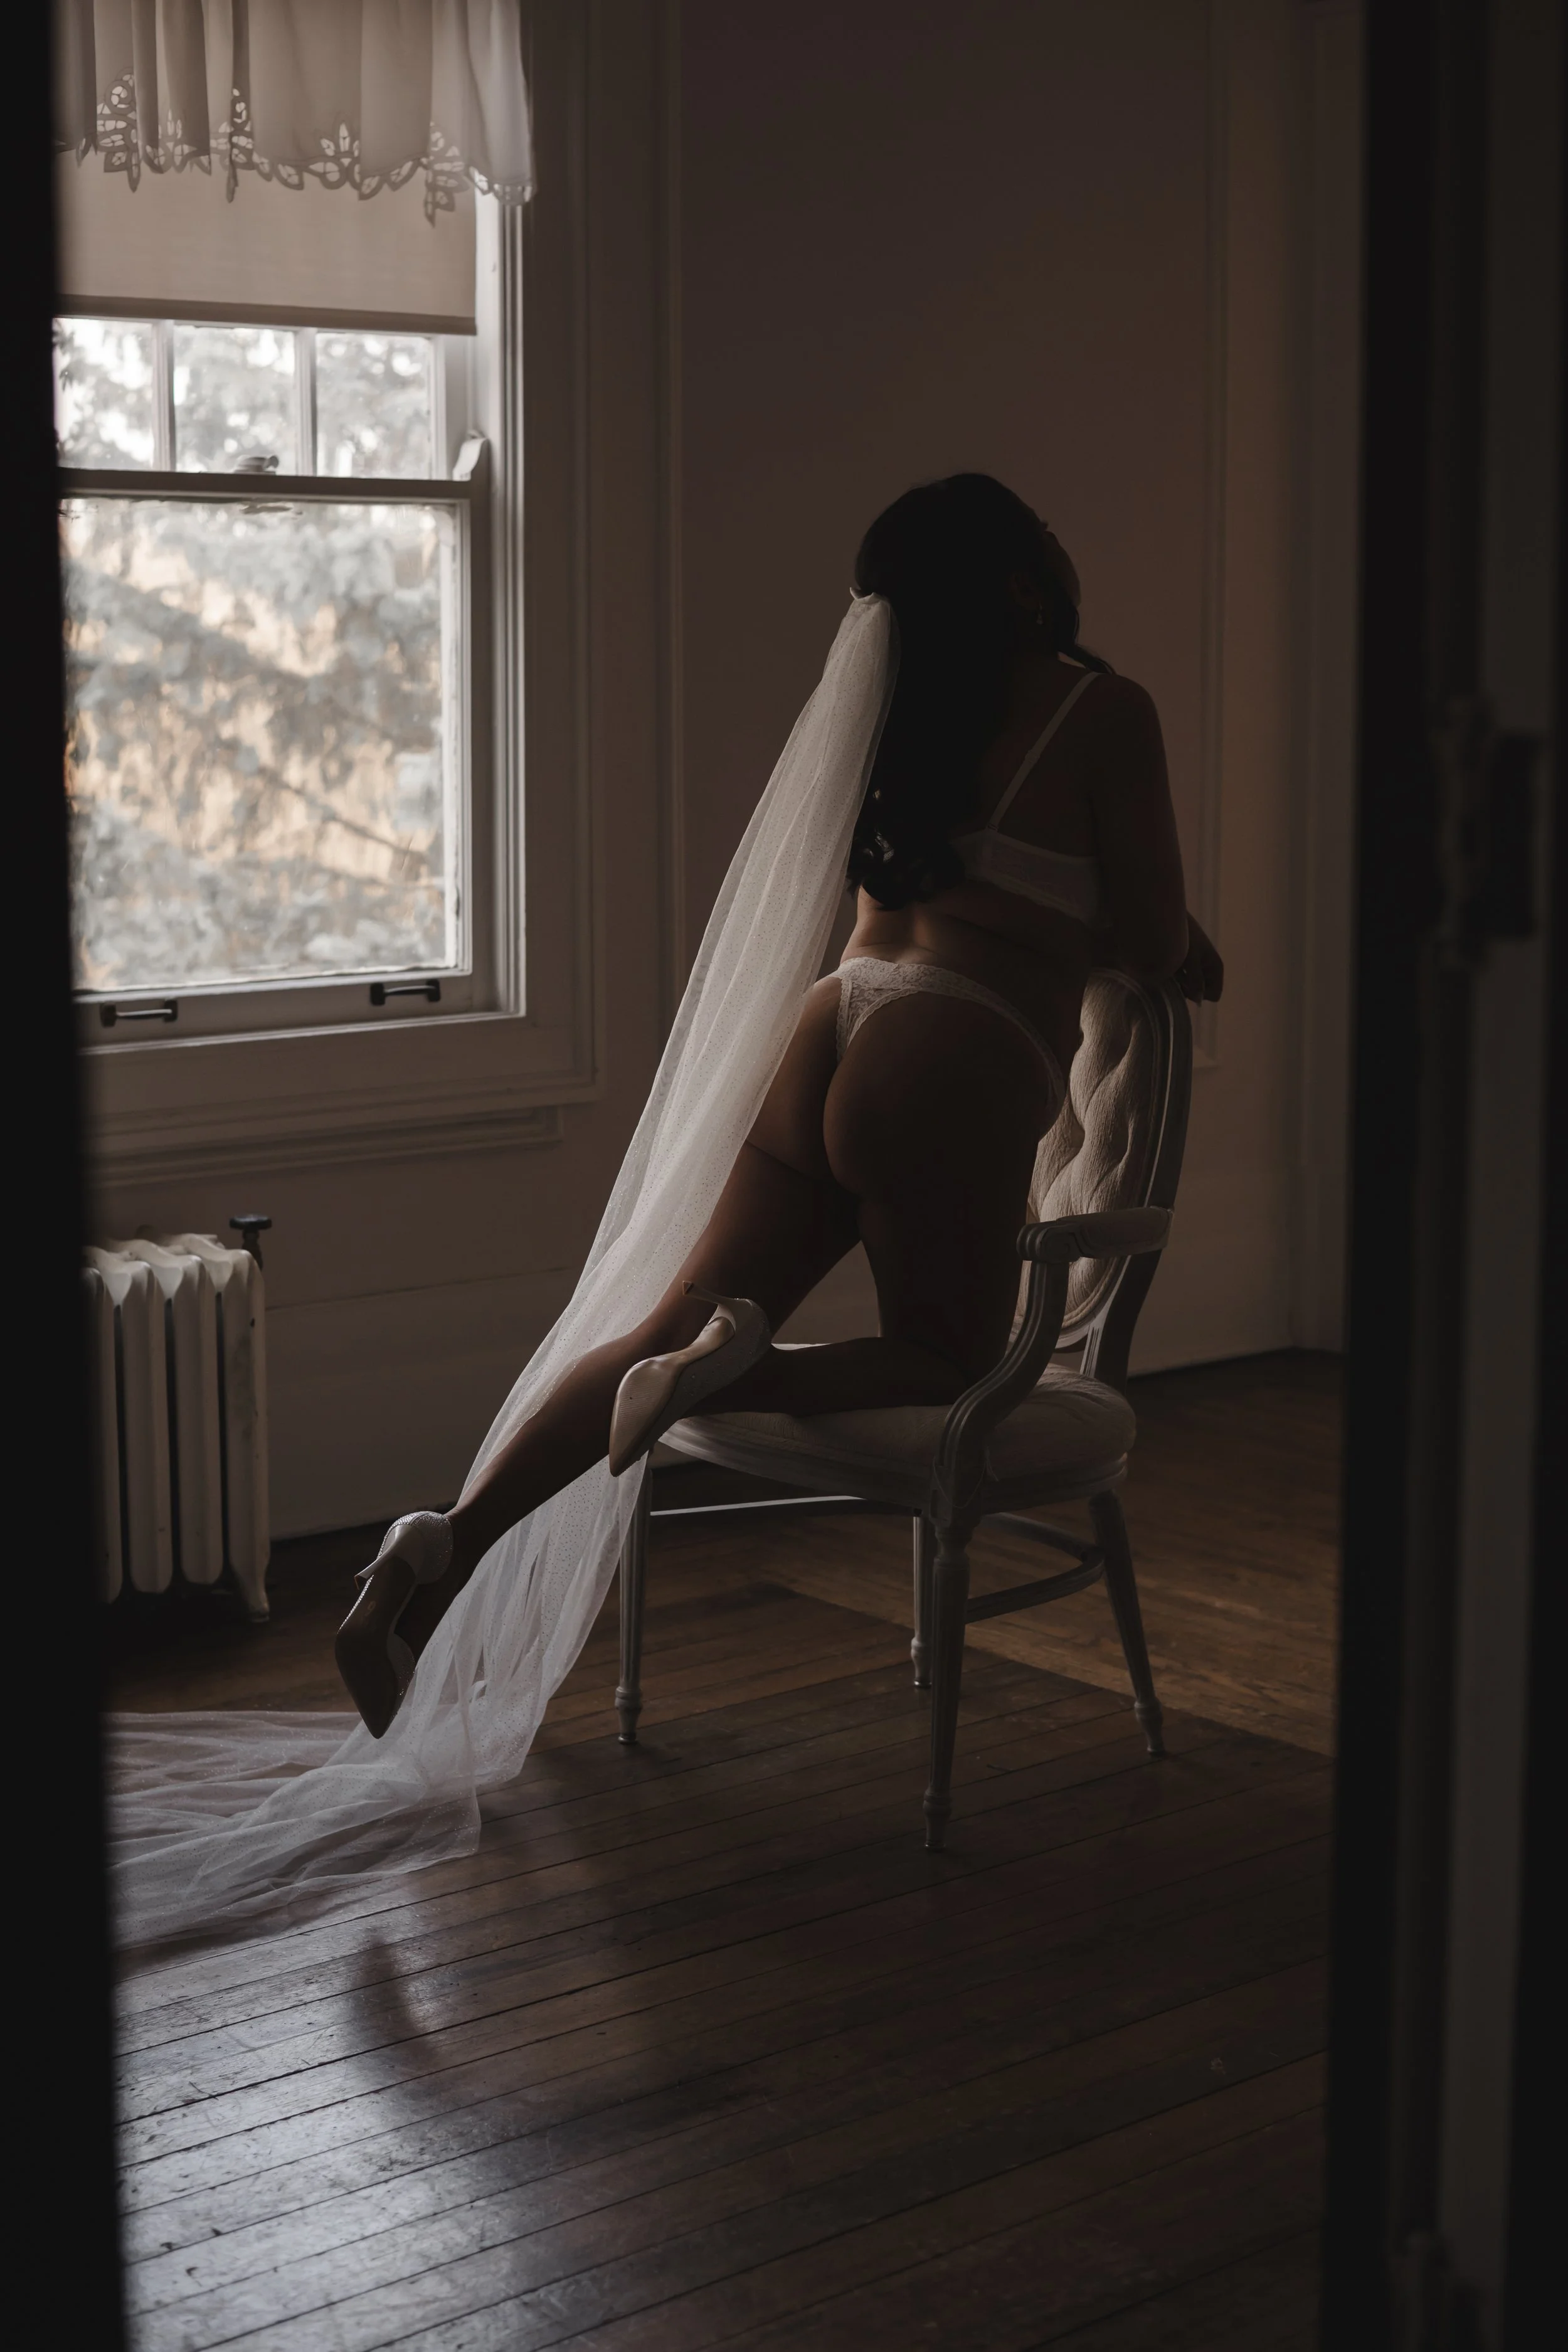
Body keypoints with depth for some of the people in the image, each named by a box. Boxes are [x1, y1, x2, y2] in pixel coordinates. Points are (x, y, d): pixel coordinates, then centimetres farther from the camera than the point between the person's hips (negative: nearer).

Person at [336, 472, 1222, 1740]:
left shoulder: (904, 704, 15)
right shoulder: (1105, 710, -4)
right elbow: (1152, 942, -2)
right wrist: (1185, 947, 23)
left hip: (835, 1021, 6)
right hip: (955, 1064, -6)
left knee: (669, 1329, 10)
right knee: (949, 1360, 13)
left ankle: (451, 1540, -3)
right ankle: (740, 1374, -16)